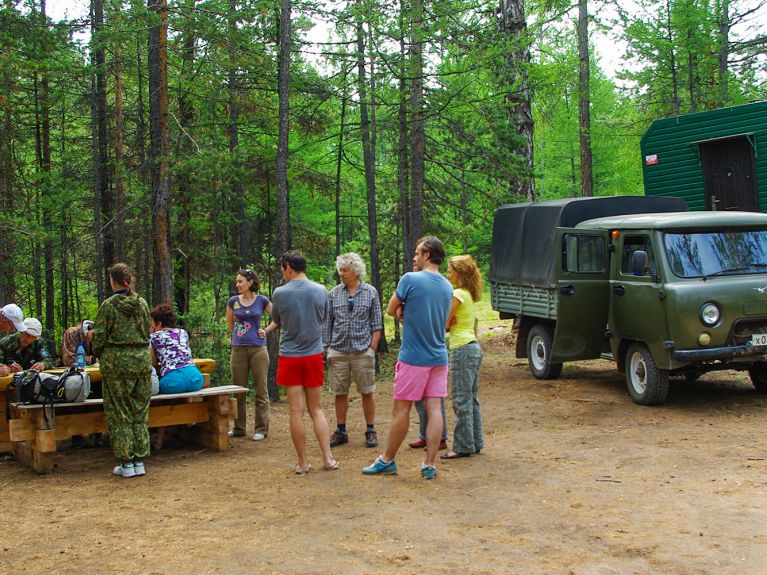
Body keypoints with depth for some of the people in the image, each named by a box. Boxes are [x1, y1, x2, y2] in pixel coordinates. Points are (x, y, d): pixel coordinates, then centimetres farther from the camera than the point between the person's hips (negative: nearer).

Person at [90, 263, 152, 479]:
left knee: (119, 414, 4)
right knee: (140, 413, 10)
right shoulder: (141, 303, 4)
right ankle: (139, 461, 13)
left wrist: (98, 353, 12)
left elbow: (100, 337, -7)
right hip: (142, 358, 4)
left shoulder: (109, 305, -9)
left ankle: (126, 463, 5)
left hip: (116, 361, -4)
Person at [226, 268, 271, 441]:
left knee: (261, 390, 1)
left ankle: (261, 429, 7)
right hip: (238, 349, 3)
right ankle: (239, 428, 19)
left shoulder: (262, 300, -2)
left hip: (258, 349, -2)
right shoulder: (233, 301, 3)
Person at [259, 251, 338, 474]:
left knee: (296, 411, 3)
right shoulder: (321, 291, -2)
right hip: (314, 355, 3)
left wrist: (266, 330, 32)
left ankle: (303, 463, 8)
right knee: (316, 409, 12)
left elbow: (276, 321, 7)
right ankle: (328, 458, 6)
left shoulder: (280, 293, -10)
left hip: (290, 357, -3)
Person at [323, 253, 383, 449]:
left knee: (367, 392, 4)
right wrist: (326, 347, 3)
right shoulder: (334, 293, 5)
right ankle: (340, 431, 16)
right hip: (338, 351, 2)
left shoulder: (370, 292, 1)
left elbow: (376, 324, 2)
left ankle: (371, 431, 14)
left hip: (363, 351, -2)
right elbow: (328, 322, 8)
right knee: (340, 393, 7)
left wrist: (372, 348, -4)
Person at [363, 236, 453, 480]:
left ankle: (387, 461, 14)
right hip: (439, 357, 6)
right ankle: (429, 465, 5)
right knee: (434, 409, 3)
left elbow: (391, 310, -1)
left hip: (413, 358, -5)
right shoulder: (447, 287, 8)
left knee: (401, 409, 3)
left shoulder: (410, 279, -12)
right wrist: (409, 315, 7)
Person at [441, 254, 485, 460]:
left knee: (461, 400, -5)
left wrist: (448, 323, 6)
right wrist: (451, 322, -4)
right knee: (471, 399, 14)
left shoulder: (458, 294, -14)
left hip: (462, 349, -10)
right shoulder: (471, 295, 14)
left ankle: (463, 446, -2)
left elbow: (444, 324, -13)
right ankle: (475, 442, 18)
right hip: (473, 346, 10)